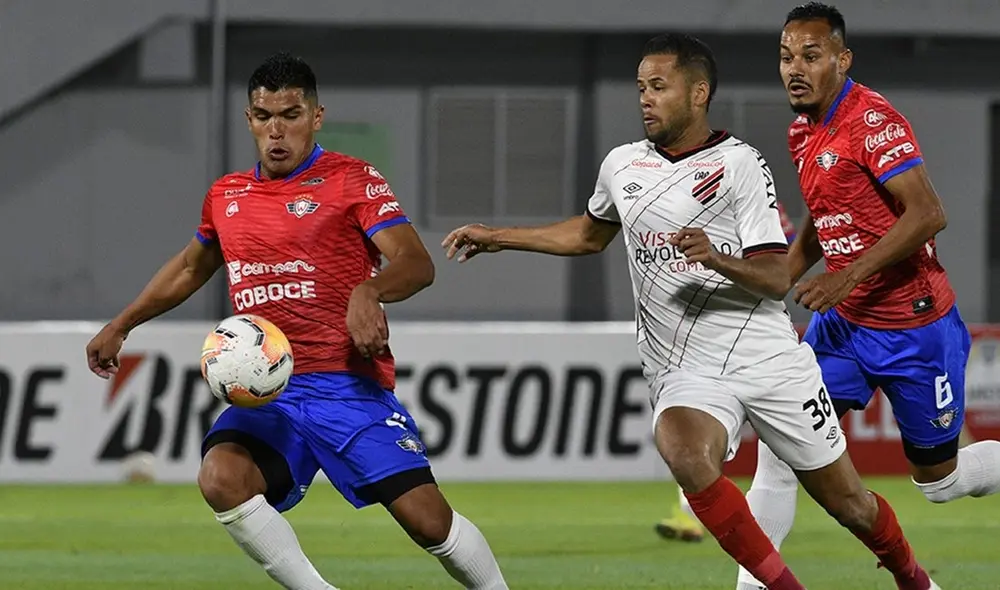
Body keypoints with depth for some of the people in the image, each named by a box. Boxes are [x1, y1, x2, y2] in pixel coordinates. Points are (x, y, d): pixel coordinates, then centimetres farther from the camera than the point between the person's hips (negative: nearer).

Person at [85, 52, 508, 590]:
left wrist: (369, 290, -32)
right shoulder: (226, 196, 16)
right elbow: (189, 269, 35)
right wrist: (120, 327, 34)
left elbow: (416, 264, -12)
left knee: (427, 520, -15)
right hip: (265, 396, 4)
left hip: (349, 387, -4)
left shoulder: (351, 179, 0)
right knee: (220, 478, -27)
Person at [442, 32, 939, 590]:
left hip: (768, 356, -3)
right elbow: (590, 234, 33)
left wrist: (717, 259, -30)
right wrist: (497, 237, 29)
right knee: (686, 455, -32)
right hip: (687, 372, 3)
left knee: (847, 501, 5)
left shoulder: (738, 163, -5)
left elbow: (778, 278, -11)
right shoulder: (622, 166, 11)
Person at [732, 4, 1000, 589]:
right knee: (781, 441, -8)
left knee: (939, 480, 6)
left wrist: (848, 276, -30)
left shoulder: (873, 119, -20)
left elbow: (928, 214, -27)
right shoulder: (804, 132, 6)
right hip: (845, 322, 7)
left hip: (914, 327, -7)